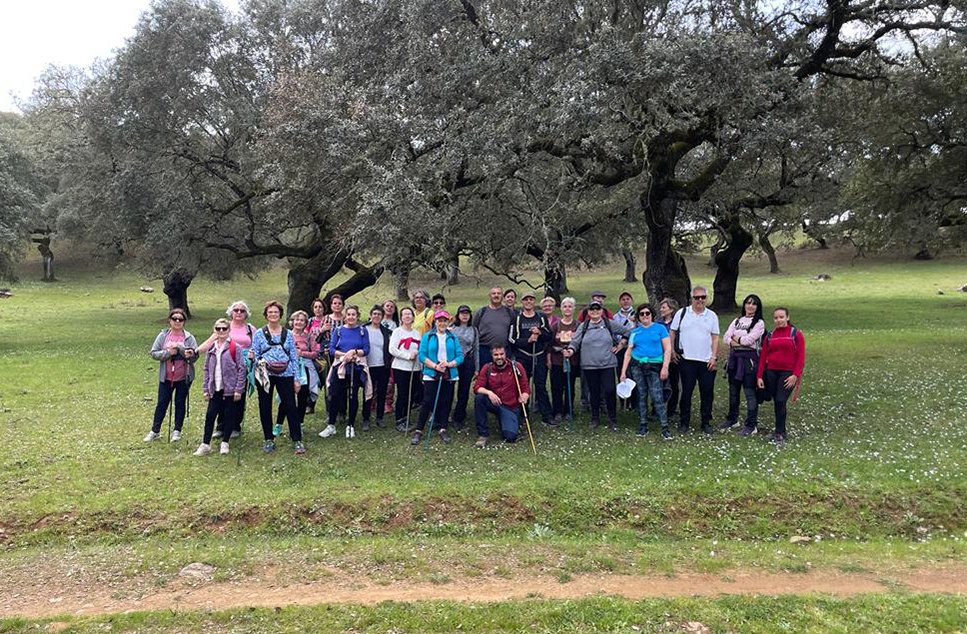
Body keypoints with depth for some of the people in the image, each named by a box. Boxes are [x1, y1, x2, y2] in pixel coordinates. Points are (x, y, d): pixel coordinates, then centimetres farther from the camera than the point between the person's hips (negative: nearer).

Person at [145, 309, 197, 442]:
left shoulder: (189, 337, -4)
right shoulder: (163, 335, 0)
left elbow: (195, 355, -12)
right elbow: (154, 353, -4)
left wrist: (179, 347, -27)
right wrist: (169, 352, -20)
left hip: (184, 377, -1)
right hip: (166, 377, 1)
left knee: (180, 403, 9)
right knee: (162, 403, 8)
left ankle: (177, 431, 22)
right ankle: (155, 431, 20)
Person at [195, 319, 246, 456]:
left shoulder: (235, 348, -7)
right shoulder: (211, 348, 9)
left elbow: (242, 369, -8)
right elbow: (207, 369, 13)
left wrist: (239, 389, -10)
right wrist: (205, 389, 8)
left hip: (230, 388, -4)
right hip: (215, 389, 4)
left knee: (229, 416, 5)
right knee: (210, 415, 1)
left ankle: (225, 443, 18)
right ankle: (205, 444, 8)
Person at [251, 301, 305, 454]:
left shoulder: (288, 334, 7)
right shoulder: (259, 333, 4)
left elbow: (294, 357, 7)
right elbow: (254, 356, 6)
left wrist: (297, 379, 3)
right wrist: (252, 357, -18)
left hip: (285, 375, 0)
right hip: (265, 375, 0)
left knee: (290, 407, -3)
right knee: (265, 408, 7)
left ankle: (298, 441, 3)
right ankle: (269, 440, 21)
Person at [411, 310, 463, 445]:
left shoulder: (453, 338, 10)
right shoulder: (427, 337, 4)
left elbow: (460, 356, 4)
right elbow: (422, 356, -4)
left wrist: (450, 364, -14)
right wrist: (435, 366, -15)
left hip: (449, 376, 3)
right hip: (431, 375, -3)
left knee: (446, 402, 6)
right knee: (428, 402, -6)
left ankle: (442, 429, 17)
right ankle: (418, 430, 1)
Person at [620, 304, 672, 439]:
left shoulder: (659, 328, 5)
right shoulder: (635, 332, 12)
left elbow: (667, 349, 1)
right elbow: (628, 352, 12)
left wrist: (665, 367, -9)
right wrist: (623, 371, 7)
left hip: (654, 366, -3)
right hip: (637, 365, 3)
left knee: (657, 397, -10)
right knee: (641, 395, 7)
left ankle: (665, 428, -7)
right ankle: (643, 426, 15)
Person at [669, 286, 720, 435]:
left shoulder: (712, 316, 7)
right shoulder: (682, 313, 3)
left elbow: (715, 338, 8)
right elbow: (672, 333, 7)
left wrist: (714, 357, 0)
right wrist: (672, 351, 0)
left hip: (707, 361, 1)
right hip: (687, 360, -1)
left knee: (707, 392, 5)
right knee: (686, 391, 3)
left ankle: (706, 422, 17)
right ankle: (684, 422, 13)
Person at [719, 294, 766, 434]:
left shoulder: (759, 323, -3)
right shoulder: (737, 321, 14)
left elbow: (748, 340, -15)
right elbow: (725, 338, 2)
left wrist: (735, 338, 0)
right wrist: (740, 342, -12)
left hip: (749, 359, -6)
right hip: (734, 358, 6)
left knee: (750, 392, -3)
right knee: (733, 390, 15)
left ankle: (751, 425, 4)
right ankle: (732, 419, 29)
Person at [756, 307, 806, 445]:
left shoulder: (796, 334, -2)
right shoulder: (769, 336, 8)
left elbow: (801, 356, -6)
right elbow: (763, 357, 7)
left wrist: (795, 375, -14)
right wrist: (759, 376, 1)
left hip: (788, 374, -4)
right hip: (771, 373, 4)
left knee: (780, 402, -12)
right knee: (777, 403, 8)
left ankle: (779, 434, -3)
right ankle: (781, 431, 19)